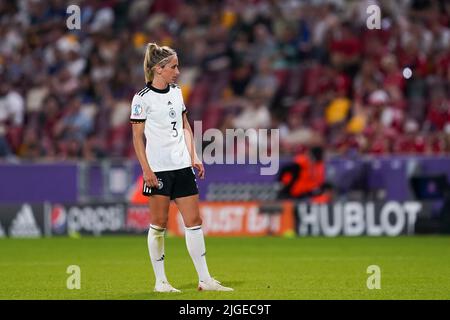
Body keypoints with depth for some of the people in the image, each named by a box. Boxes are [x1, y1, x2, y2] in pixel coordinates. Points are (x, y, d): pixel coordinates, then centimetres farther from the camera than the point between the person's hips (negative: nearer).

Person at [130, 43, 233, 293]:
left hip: (182, 166, 6)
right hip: (158, 169, -6)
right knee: (159, 224, 0)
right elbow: (137, 137, -8)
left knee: (194, 221, 3)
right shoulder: (143, 98, -8)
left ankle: (205, 279, 6)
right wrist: (146, 170, -13)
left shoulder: (176, 92, 12)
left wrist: (194, 157, 12)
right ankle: (160, 281, 8)